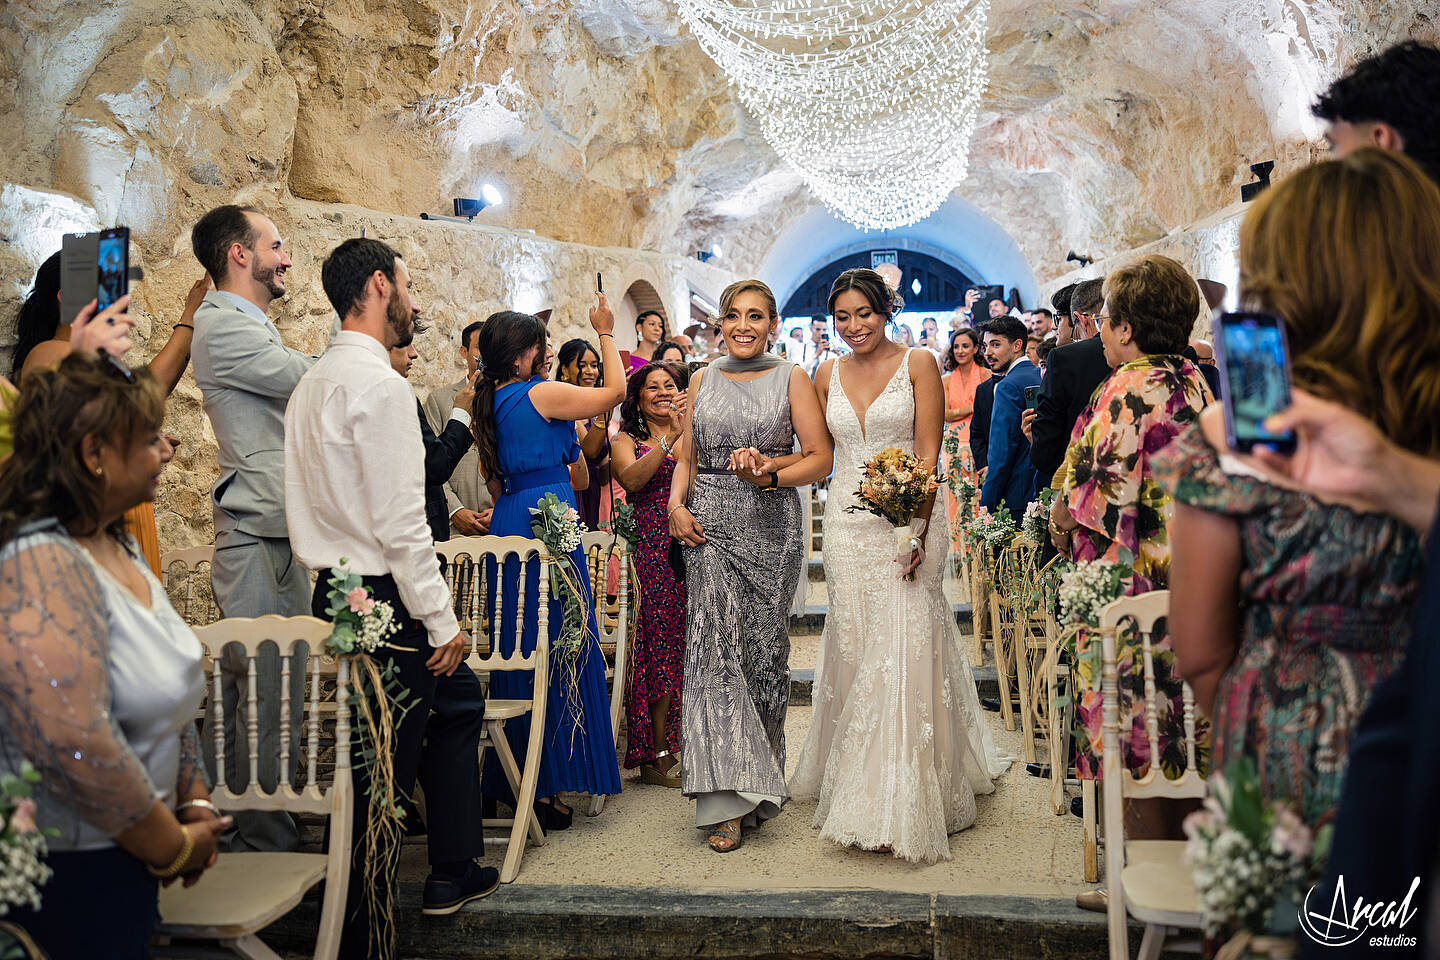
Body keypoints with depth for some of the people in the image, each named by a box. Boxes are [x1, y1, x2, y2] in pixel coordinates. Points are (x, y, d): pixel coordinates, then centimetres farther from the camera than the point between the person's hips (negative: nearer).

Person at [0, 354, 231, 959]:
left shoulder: (118, 546, 6)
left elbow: (174, 687, 14)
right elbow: (75, 746, -31)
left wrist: (197, 806, 5)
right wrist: (175, 847, -18)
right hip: (68, 869, -9)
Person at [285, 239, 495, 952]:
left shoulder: (313, 382, 14)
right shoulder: (378, 382, -17)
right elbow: (398, 522, -21)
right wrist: (442, 621, -15)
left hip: (339, 588, 10)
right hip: (384, 599, -10)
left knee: (459, 698, 23)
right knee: (384, 771, -1)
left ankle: (452, 871, 31)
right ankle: (362, 939, 10)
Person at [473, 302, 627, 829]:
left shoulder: (489, 401, 14)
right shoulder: (541, 393, -10)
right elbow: (616, 391, -1)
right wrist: (606, 333, 9)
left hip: (509, 524, 8)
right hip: (548, 522, -8)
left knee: (520, 648, 13)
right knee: (556, 647, -4)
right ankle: (545, 786, -1)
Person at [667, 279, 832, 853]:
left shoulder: (790, 379, 5)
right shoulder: (703, 380, 14)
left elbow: (820, 457, 0)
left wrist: (769, 473, -15)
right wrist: (676, 506, 0)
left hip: (771, 526, -1)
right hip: (710, 526, 1)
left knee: (764, 648, 1)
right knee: (715, 645, -9)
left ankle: (757, 780, 18)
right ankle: (726, 800, -8)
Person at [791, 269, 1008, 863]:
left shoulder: (918, 365, -1)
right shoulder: (828, 377, 11)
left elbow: (929, 454, -7)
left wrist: (919, 527, -18)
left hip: (908, 519, -4)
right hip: (847, 521, 4)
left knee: (905, 647, -7)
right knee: (854, 650, 6)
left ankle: (904, 802, 2)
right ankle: (858, 790, 20)